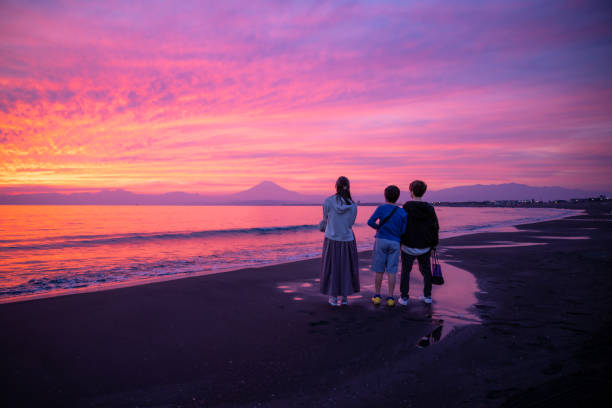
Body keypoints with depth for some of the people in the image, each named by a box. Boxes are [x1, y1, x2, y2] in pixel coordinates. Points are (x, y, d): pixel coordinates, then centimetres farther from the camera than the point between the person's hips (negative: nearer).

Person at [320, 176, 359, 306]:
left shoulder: (328, 201, -12)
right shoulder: (353, 205, -7)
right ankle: (345, 297, 20)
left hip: (332, 241, -1)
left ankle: (334, 298, 16)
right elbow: (350, 223, 4)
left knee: (332, 268, 12)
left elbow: (326, 219, 3)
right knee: (347, 268, 16)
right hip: (347, 241, 1)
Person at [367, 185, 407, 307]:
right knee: (391, 270, 4)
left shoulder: (381, 208, -7)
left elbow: (370, 222, -11)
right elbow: (403, 231, -3)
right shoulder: (402, 212, -3)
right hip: (394, 243, 1)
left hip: (381, 241, -1)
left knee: (379, 269, 7)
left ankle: (377, 296, 12)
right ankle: (390, 298, 6)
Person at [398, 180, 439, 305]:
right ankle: (427, 296, 24)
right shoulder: (430, 208, -1)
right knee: (426, 270, 18)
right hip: (425, 247, 4)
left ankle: (404, 297, 7)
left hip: (409, 246, -4)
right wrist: (433, 245, 12)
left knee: (405, 271, 7)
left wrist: (399, 242, -1)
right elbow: (435, 228, 3)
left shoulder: (407, 207, -13)